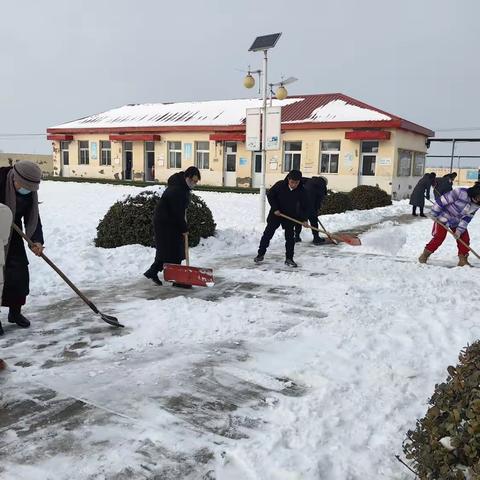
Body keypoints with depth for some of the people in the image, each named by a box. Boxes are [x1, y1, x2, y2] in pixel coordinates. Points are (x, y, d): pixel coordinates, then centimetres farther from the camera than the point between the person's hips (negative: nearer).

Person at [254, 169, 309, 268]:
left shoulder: (301, 191, -14)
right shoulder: (280, 185, -19)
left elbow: (304, 206, -5)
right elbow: (270, 195, -8)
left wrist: (304, 219, -14)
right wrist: (275, 209, -14)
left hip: (290, 216, 1)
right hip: (275, 214, -1)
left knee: (290, 237, -2)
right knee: (268, 234, 4)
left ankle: (289, 259, 8)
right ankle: (260, 254, 17)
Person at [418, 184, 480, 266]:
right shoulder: (460, 193, -30)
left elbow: (467, 218, -5)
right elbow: (443, 200, -26)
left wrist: (459, 230, -12)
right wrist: (434, 214, -18)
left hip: (457, 222, 6)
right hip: (444, 218, -6)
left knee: (464, 238, 0)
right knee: (439, 238, -13)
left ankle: (463, 260, 13)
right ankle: (424, 256, 0)